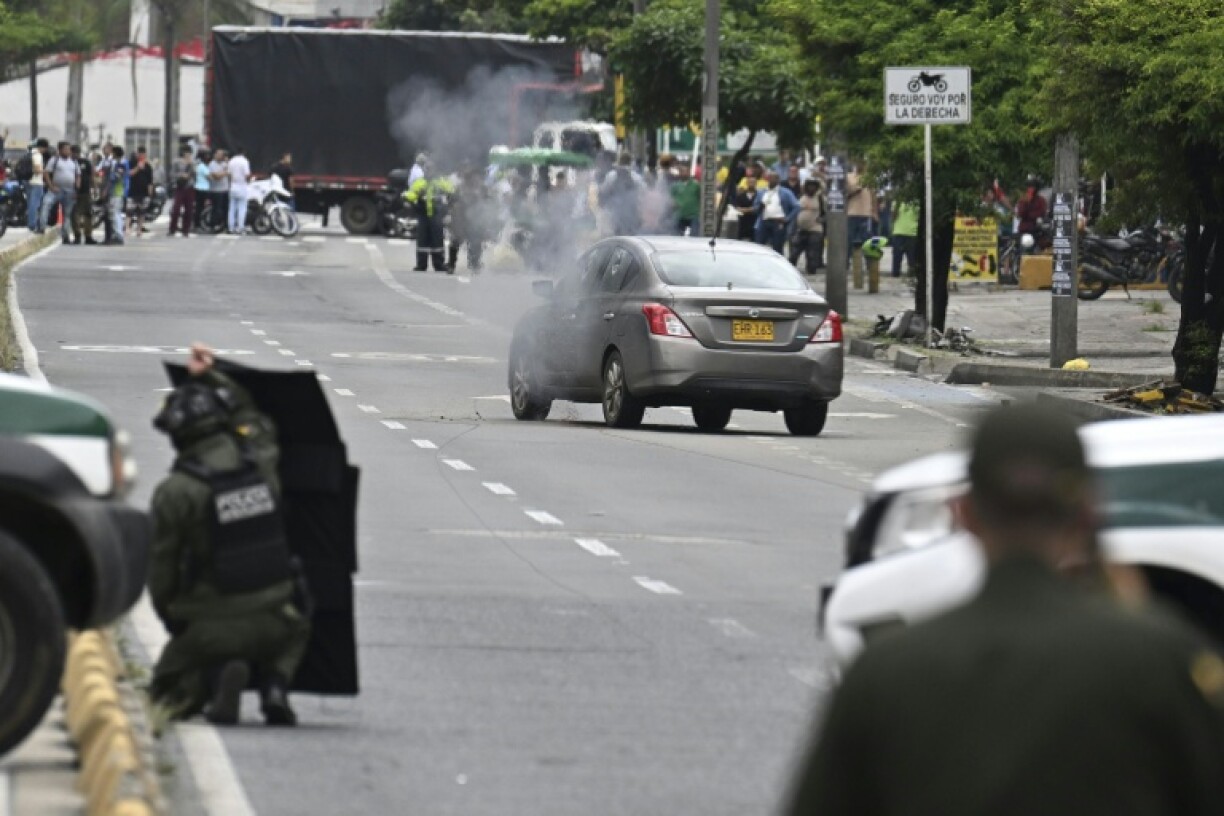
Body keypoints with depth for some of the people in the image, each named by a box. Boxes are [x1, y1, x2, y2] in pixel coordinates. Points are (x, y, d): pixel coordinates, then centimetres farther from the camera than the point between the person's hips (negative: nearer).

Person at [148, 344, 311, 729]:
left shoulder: (174, 492, -16)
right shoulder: (262, 464, -3)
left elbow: (163, 569, -8)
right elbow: (255, 423, 23)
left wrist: (173, 622, 9)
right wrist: (211, 378, 28)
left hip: (209, 626, -3)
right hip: (270, 619, 4)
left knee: (164, 698, 19)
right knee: (294, 630, 39)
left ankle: (218, 675, -14)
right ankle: (275, 686, 6)